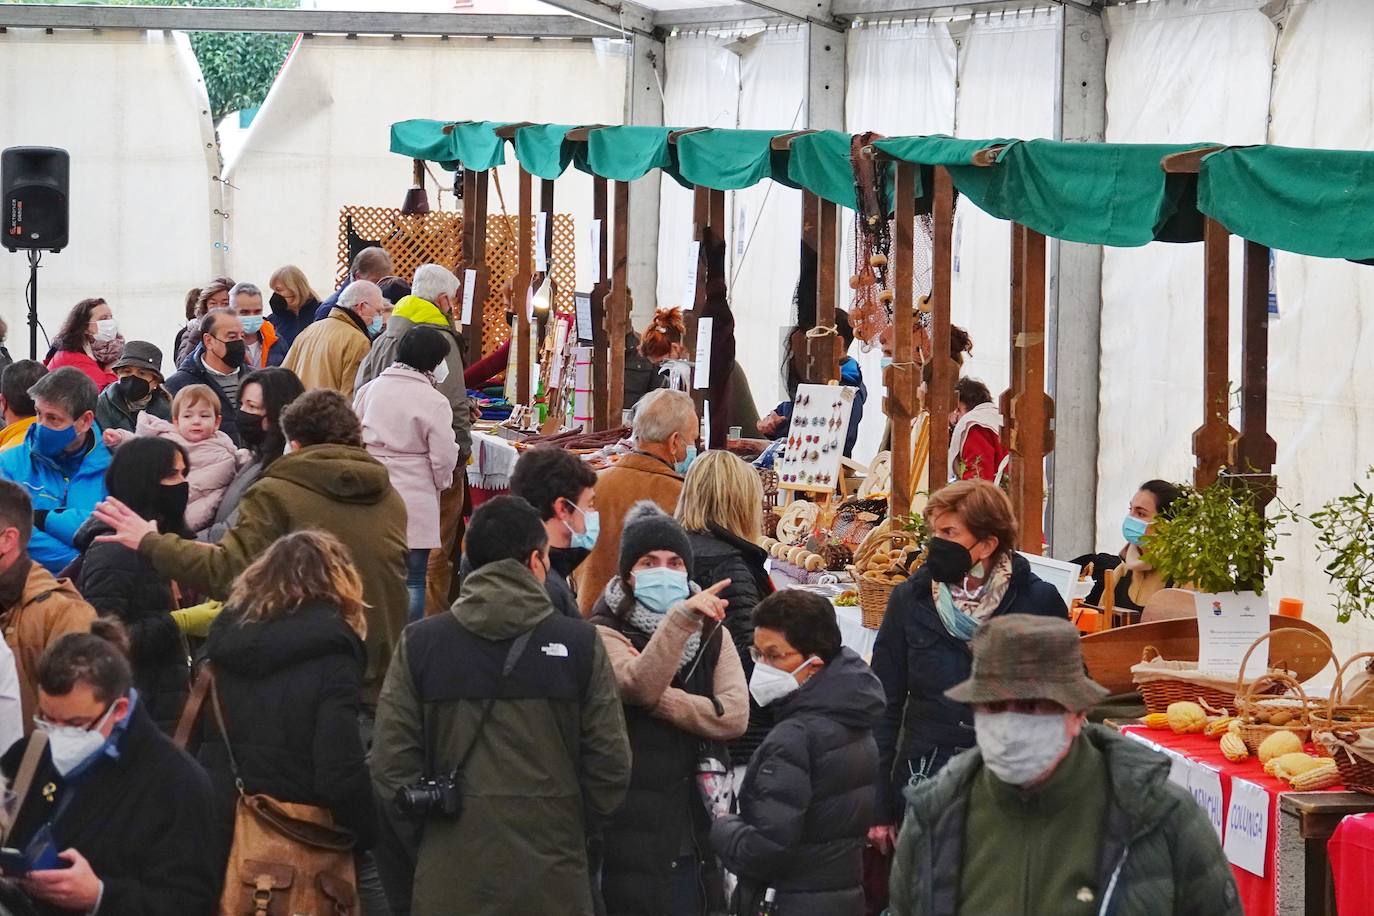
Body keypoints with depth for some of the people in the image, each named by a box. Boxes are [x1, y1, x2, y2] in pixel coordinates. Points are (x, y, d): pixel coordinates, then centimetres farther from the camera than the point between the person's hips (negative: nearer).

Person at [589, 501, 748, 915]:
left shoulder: (712, 633, 12)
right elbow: (641, 684, -24)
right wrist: (681, 619, -37)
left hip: (698, 831, 4)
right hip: (633, 833, -4)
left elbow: (735, 715, -3)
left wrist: (661, 701, -14)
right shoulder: (606, 632, -2)